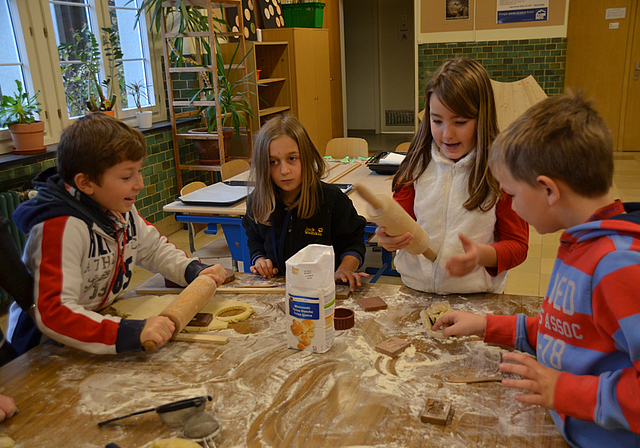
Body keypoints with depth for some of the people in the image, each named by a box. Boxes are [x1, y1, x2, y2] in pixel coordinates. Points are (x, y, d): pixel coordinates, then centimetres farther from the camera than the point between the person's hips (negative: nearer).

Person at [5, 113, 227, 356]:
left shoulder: (120, 208, 0)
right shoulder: (60, 228, -28)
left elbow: (154, 249, 16)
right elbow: (52, 313, -35)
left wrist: (194, 271, -1)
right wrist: (130, 333, -46)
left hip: (103, 317, 7)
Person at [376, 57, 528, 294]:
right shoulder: (418, 162, 4)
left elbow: (517, 244, 0)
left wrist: (482, 255, -20)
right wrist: (390, 234, -13)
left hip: (476, 295, -1)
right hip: (415, 288, 1)